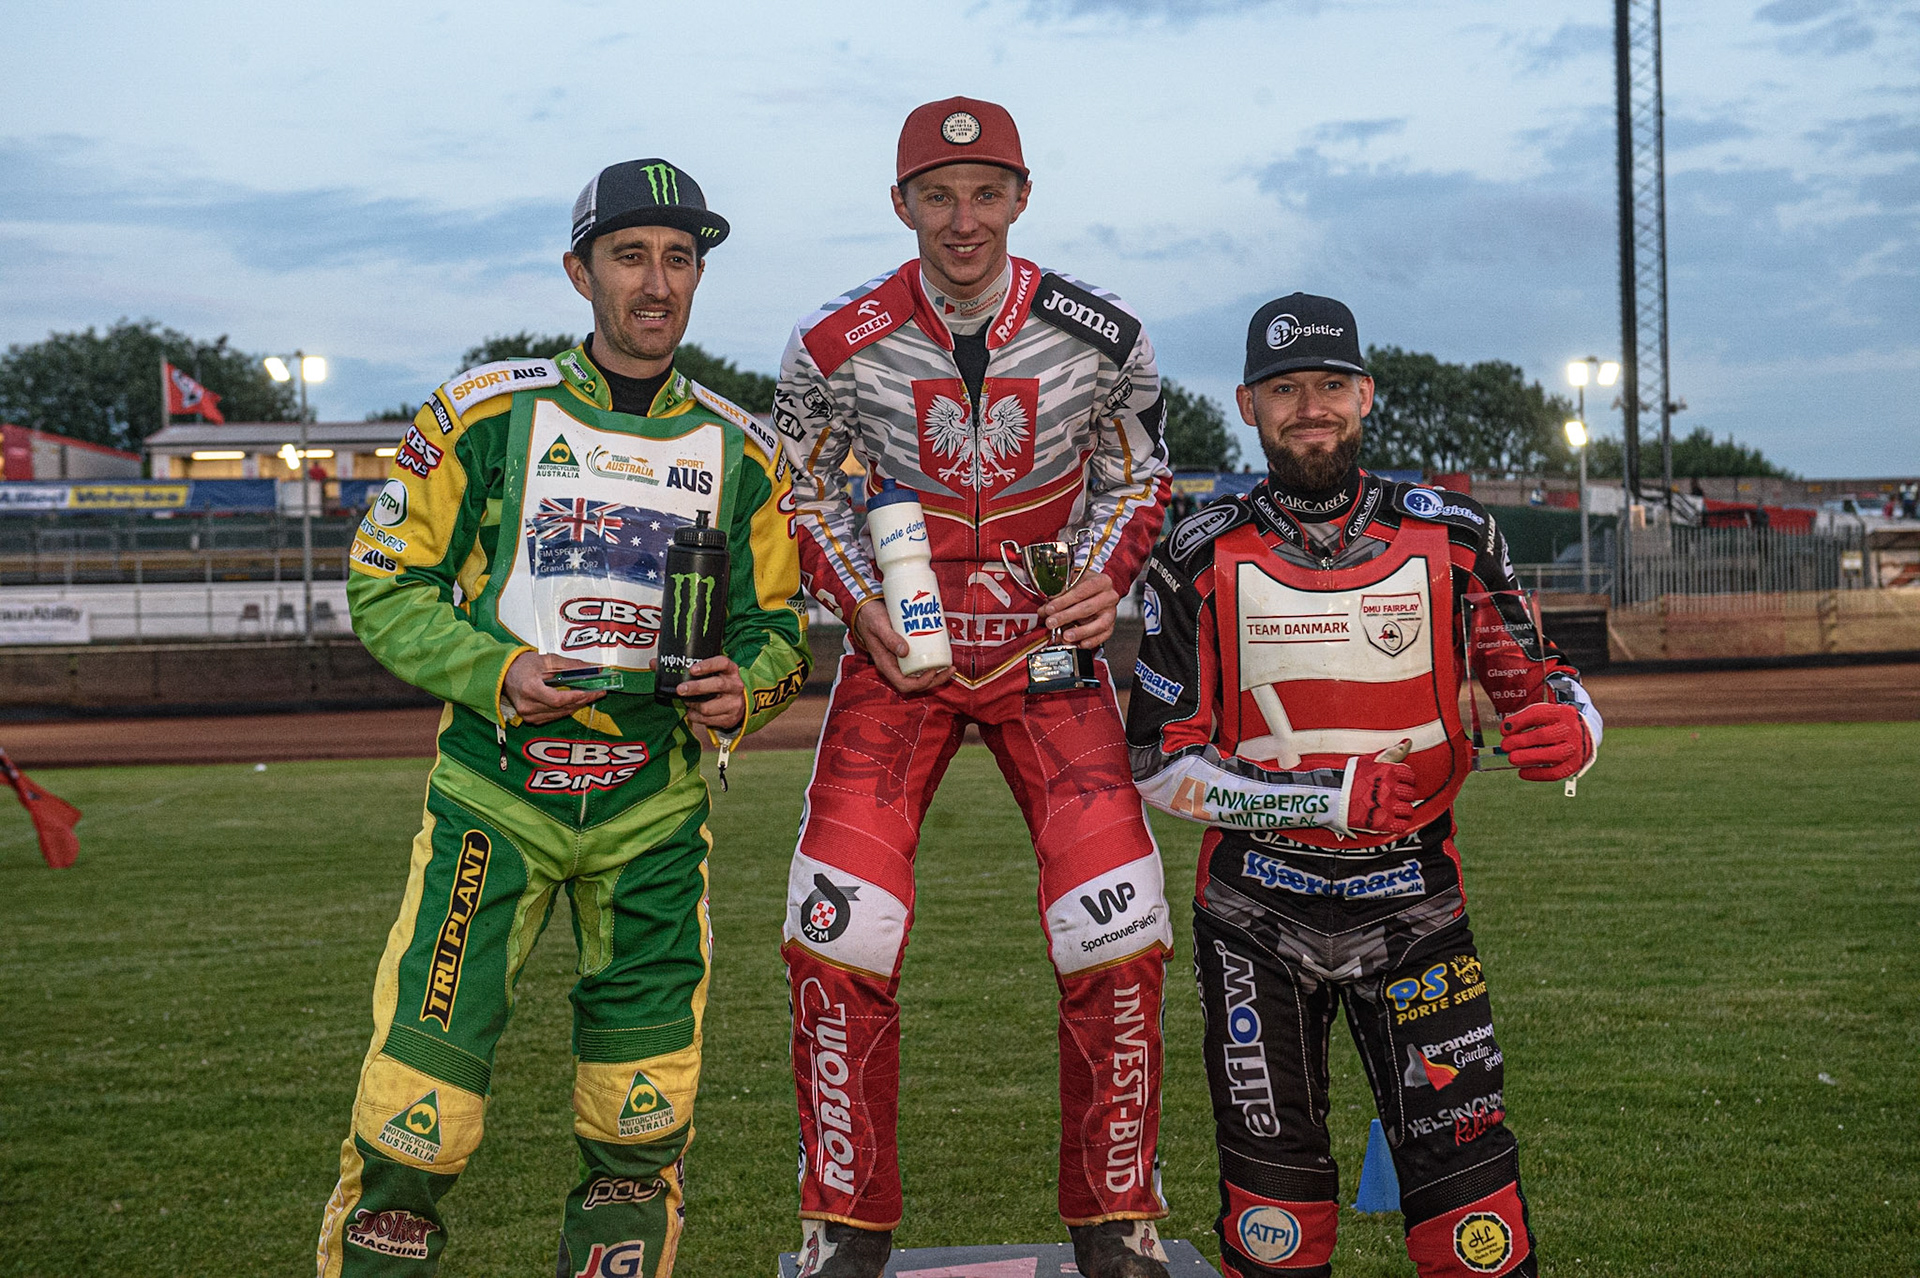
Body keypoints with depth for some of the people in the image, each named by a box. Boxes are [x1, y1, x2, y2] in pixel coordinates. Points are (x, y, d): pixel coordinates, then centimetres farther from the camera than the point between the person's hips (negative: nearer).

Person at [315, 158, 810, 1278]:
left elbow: (776, 627, 14)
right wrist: (498, 673, -15)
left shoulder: (741, 452, 7)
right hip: (495, 796, -2)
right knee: (416, 1116, -8)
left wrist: (741, 692, -9)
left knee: (641, 1131, 5)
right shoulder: (485, 414, -1)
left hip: (654, 810, 2)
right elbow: (386, 588, 1)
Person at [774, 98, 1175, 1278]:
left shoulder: (1100, 336, -7)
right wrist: (863, 607, -8)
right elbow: (805, 494, 7)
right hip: (900, 649, 0)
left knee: (1119, 939, -8)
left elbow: (1137, 476, 9)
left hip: (1048, 648, 0)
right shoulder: (839, 345, -9)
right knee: (839, 936, -10)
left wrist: (1106, 580, -10)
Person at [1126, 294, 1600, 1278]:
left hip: (1412, 902, 0)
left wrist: (1566, 730, -23)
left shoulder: (1449, 537, 0)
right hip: (1257, 913, 0)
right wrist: (1327, 798, -19)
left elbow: (1539, 682, 2)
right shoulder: (1202, 560, -3)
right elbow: (1159, 766, -6)